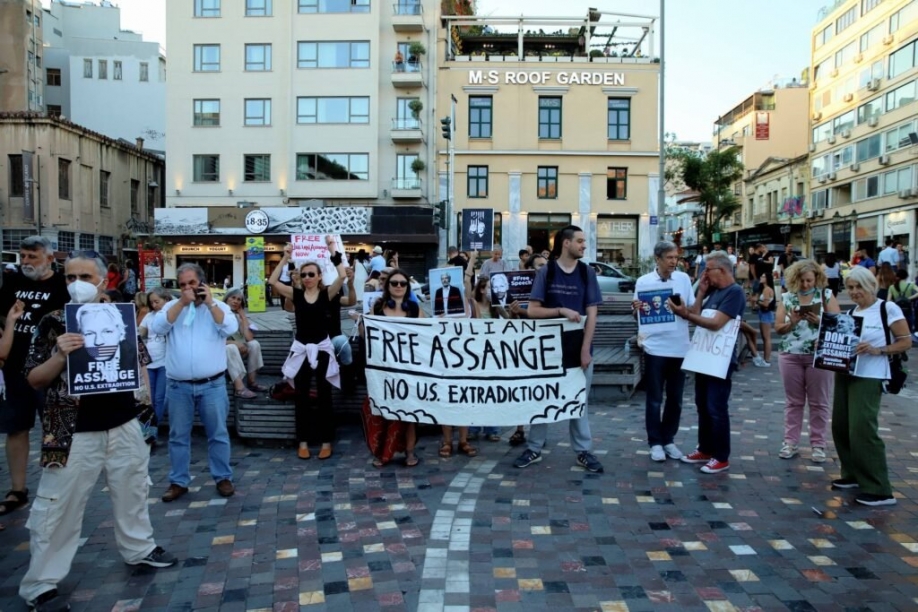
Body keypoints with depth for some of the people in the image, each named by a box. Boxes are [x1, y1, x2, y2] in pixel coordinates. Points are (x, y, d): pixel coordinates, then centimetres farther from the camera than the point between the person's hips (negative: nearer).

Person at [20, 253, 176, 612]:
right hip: (74, 431, -4)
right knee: (58, 507, 2)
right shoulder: (53, 322, -5)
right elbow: (33, 379, -5)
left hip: (123, 424, 4)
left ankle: (139, 549, 38)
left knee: (132, 491, 18)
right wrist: (60, 356, -23)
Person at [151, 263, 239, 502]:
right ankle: (178, 481, 23)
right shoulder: (172, 306, 6)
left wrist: (209, 303, -17)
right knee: (178, 436, 11)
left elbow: (230, 328, -16)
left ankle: (223, 477, 20)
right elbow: (157, 327, -12)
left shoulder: (218, 306, 1)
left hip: (212, 385, -1)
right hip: (178, 386, 2)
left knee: (218, 434, 7)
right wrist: (182, 302, -17)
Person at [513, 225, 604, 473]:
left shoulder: (587, 273, 1)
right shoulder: (546, 272, -3)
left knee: (579, 400, 9)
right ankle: (534, 449, 20)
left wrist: (585, 349, -10)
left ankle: (583, 451, 19)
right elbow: (533, 310, -6)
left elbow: (591, 313, -2)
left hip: (579, 347, 1)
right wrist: (562, 310, -19)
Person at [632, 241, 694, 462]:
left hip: (679, 347, 3)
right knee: (654, 399, 4)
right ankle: (655, 442, 15)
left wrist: (683, 309, -17)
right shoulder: (644, 281, -3)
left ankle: (669, 440, 24)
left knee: (675, 399, 11)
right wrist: (636, 309, -20)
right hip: (655, 348, -2)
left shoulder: (684, 278, 3)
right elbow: (637, 315, 2)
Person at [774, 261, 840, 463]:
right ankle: (790, 442, 16)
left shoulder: (826, 295, 1)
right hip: (790, 355, 2)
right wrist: (792, 322, -15)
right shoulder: (786, 297, 5)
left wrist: (819, 321, -19)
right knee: (793, 401, 9)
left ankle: (818, 445, 13)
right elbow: (778, 328, 4)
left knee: (819, 402, 5)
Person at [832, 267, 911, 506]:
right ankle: (853, 475, 25)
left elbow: (906, 342, -7)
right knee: (841, 427, 8)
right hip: (845, 374, 7)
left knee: (862, 430, -11)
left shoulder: (888, 308, -6)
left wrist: (877, 350, -22)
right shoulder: (851, 312, 12)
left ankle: (879, 490, -4)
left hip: (868, 378, -7)